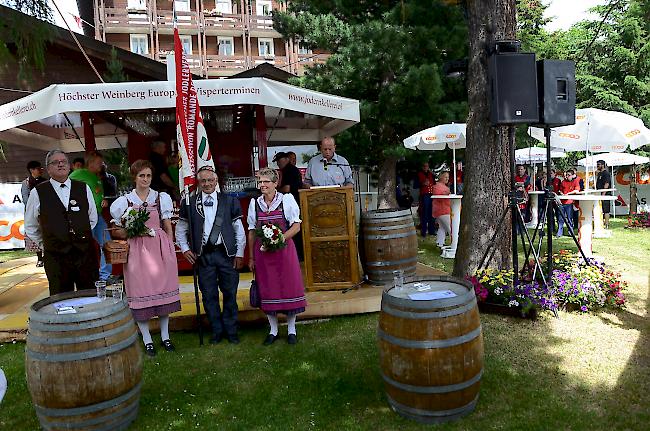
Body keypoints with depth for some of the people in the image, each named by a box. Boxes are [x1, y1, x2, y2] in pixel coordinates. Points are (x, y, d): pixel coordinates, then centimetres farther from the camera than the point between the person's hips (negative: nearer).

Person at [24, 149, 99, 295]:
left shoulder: (83, 189, 5)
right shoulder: (37, 193, -1)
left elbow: (93, 218, 16)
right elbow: (30, 227, 10)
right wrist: (45, 245, 9)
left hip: (86, 254, 2)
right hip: (56, 257, -1)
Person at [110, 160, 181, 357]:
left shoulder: (161, 198, 5)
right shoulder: (124, 201, 4)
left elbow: (168, 228, 7)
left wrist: (170, 250, 3)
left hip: (160, 248, 1)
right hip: (137, 250, -1)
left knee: (163, 288, 7)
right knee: (140, 292, 2)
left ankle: (165, 336, 21)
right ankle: (147, 340, 15)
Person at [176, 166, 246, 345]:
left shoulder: (229, 201, 3)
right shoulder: (189, 203, 5)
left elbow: (239, 229, 4)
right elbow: (180, 230, 13)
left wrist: (240, 253, 0)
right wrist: (185, 249, 2)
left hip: (227, 253, 0)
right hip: (203, 255, 1)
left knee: (230, 294, 6)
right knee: (209, 295, 7)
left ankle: (231, 330, 21)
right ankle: (217, 330, 22)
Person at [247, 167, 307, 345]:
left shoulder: (286, 199, -3)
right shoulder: (255, 203, 6)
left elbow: (296, 226, -5)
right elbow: (252, 232, 10)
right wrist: (251, 258, 9)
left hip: (284, 249, -2)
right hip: (262, 252, 3)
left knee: (289, 286, 2)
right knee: (268, 289, 7)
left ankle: (291, 330, 18)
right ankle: (273, 330, 22)